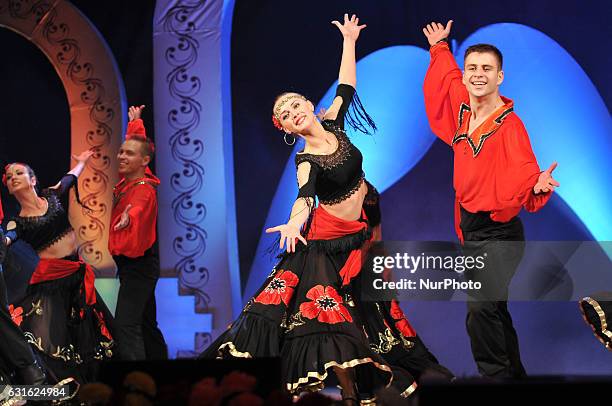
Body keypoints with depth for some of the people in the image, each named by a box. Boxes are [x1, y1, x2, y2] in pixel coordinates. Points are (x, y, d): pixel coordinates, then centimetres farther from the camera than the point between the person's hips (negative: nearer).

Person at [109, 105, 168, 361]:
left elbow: (138, 207, -43)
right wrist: (135, 121, 38)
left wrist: (128, 217, -63)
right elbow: (137, 140, 23)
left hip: (138, 266, -10)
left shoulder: (144, 190, -20)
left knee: (126, 324, -22)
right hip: (131, 265, 10)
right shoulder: (129, 179, 4)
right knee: (146, 325, 19)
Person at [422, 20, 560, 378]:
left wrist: (538, 186, -48)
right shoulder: (462, 111, 4)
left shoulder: (509, 126, -17)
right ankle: (516, 377, 30)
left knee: (481, 311, -25)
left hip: (498, 234, -8)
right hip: (470, 231, 8)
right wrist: (440, 49, 36)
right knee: (494, 312, 17)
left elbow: (523, 176, -28)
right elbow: (446, 80, 26)